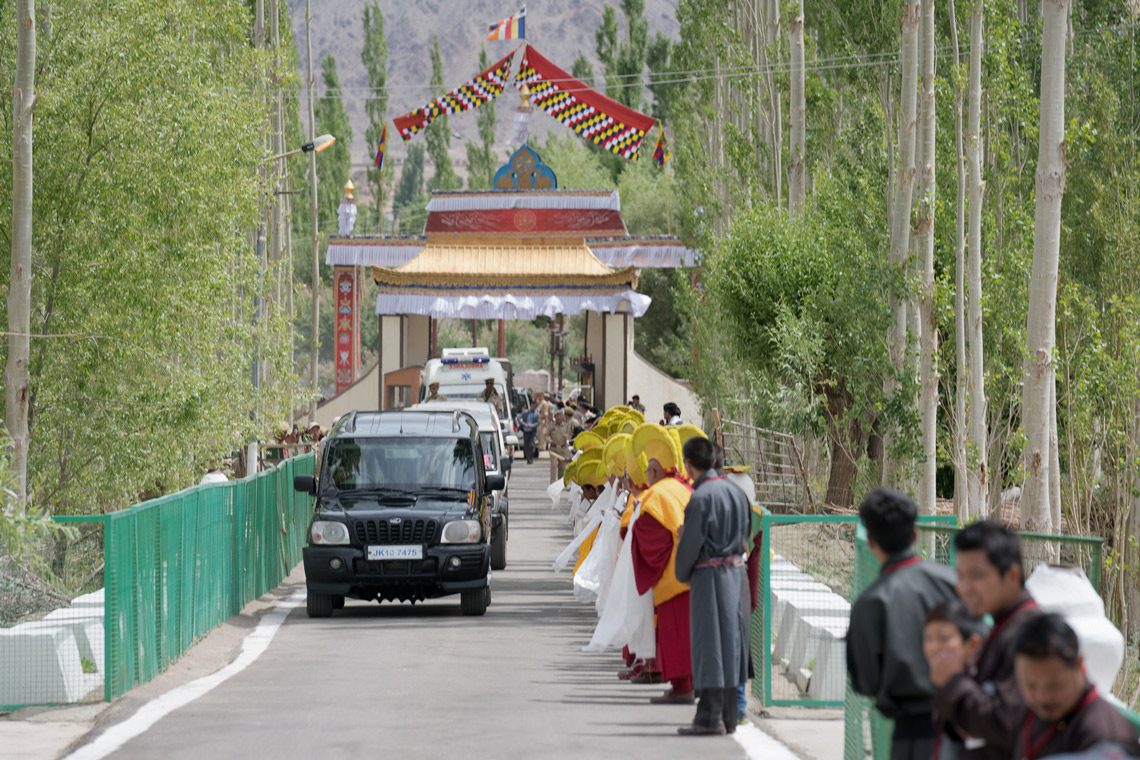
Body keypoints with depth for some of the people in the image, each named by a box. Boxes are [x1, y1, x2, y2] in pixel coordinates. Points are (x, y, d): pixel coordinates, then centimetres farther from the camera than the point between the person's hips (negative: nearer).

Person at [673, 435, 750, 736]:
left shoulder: (700, 497, -16)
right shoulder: (734, 491, 7)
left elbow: (691, 542, -12)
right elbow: (745, 530, 14)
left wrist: (682, 574, 3)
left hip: (709, 574, -8)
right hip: (736, 570, 8)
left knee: (709, 643, -6)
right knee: (730, 642, 11)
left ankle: (710, 716, -8)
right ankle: (730, 715, 14)